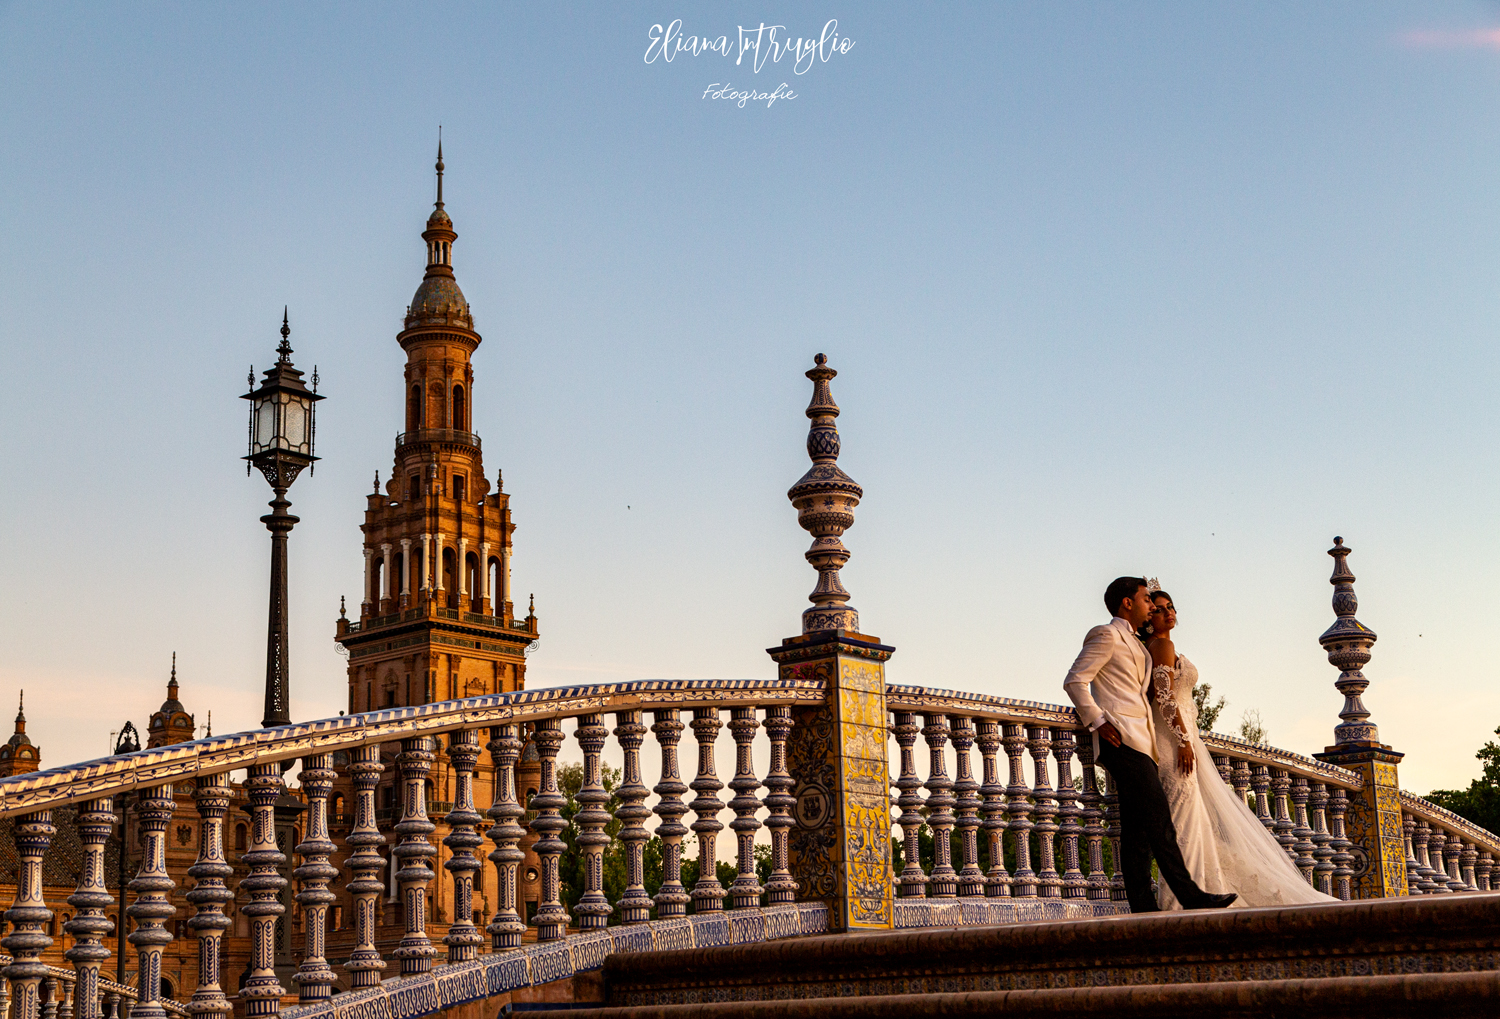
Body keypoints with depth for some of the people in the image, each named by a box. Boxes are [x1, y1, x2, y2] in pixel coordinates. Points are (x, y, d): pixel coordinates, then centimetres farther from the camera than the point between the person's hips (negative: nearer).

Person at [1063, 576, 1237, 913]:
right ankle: (1190, 897, -18)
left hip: (1140, 740, 10)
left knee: (1137, 828, 2)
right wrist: (1097, 721, -16)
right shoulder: (1107, 635, -1)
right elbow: (1075, 680, -9)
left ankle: (1143, 908, -2)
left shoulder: (1135, 644, 28)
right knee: (1158, 820, -14)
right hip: (1121, 737, -10)